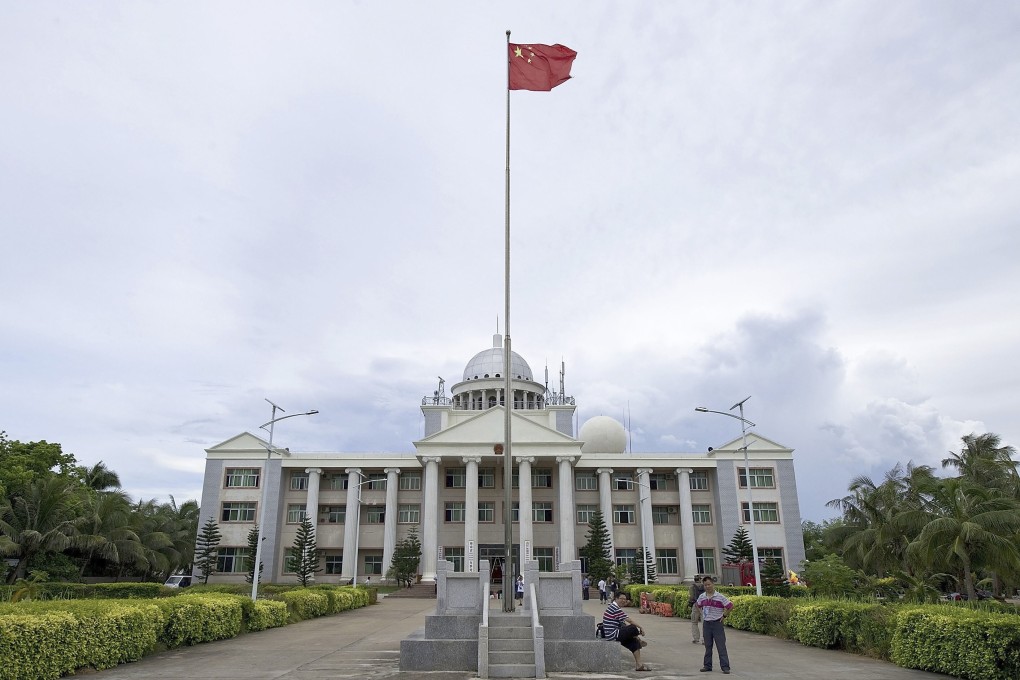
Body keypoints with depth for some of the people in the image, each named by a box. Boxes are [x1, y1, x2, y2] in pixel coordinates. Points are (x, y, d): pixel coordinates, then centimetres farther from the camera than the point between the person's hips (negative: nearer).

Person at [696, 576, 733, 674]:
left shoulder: (720, 597, -11)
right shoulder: (701, 597, 3)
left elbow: (730, 606, -7)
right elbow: (699, 606, 22)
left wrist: (724, 615, -4)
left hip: (717, 623, -4)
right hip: (706, 624, 4)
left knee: (721, 646, -3)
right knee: (708, 646, 11)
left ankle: (725, 667, 1)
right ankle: (707, 665, 19)